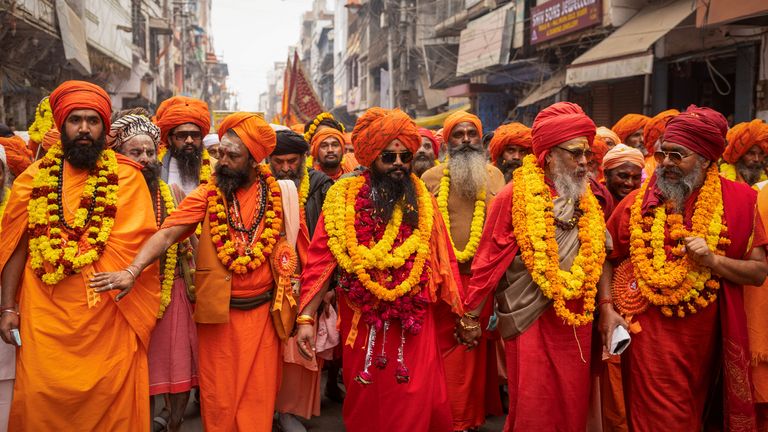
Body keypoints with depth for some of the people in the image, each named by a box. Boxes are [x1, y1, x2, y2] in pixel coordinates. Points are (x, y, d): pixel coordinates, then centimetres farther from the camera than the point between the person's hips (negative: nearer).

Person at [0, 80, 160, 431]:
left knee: (111, 400, 6)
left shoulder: (127, 178, 1)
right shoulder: (35, 178, 5)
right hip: (45, 314, 1)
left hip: (108, 316, -1)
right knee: (41, 400, 6)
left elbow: (139, 243, 0)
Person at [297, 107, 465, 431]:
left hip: (415, 321, 1)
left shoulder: (422, 200, 1)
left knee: (416, 403, 5)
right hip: (363, 319, -1)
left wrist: (459, 315, 4)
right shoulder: (344, 197, -5)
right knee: (365, 403, 14)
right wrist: (305, 318, -13)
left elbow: (443, 261, 3)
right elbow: (321, 260, -8)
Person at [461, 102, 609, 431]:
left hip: (576, 319, 5)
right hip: (531, 320, -5)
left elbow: (599, 258, 15)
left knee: (573, 405, 12)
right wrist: (471, 316, -3)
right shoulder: (515, 197, -10)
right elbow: (488, 260, -7)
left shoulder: (586, 200, 8)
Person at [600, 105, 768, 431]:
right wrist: (607, 308, -7)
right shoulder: (637, 202, -2)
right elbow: (607, 258, 5)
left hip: (703, 339, 2)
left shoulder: (738, 200, -3)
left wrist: (713, 260, -20)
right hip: (647, 334, -1)